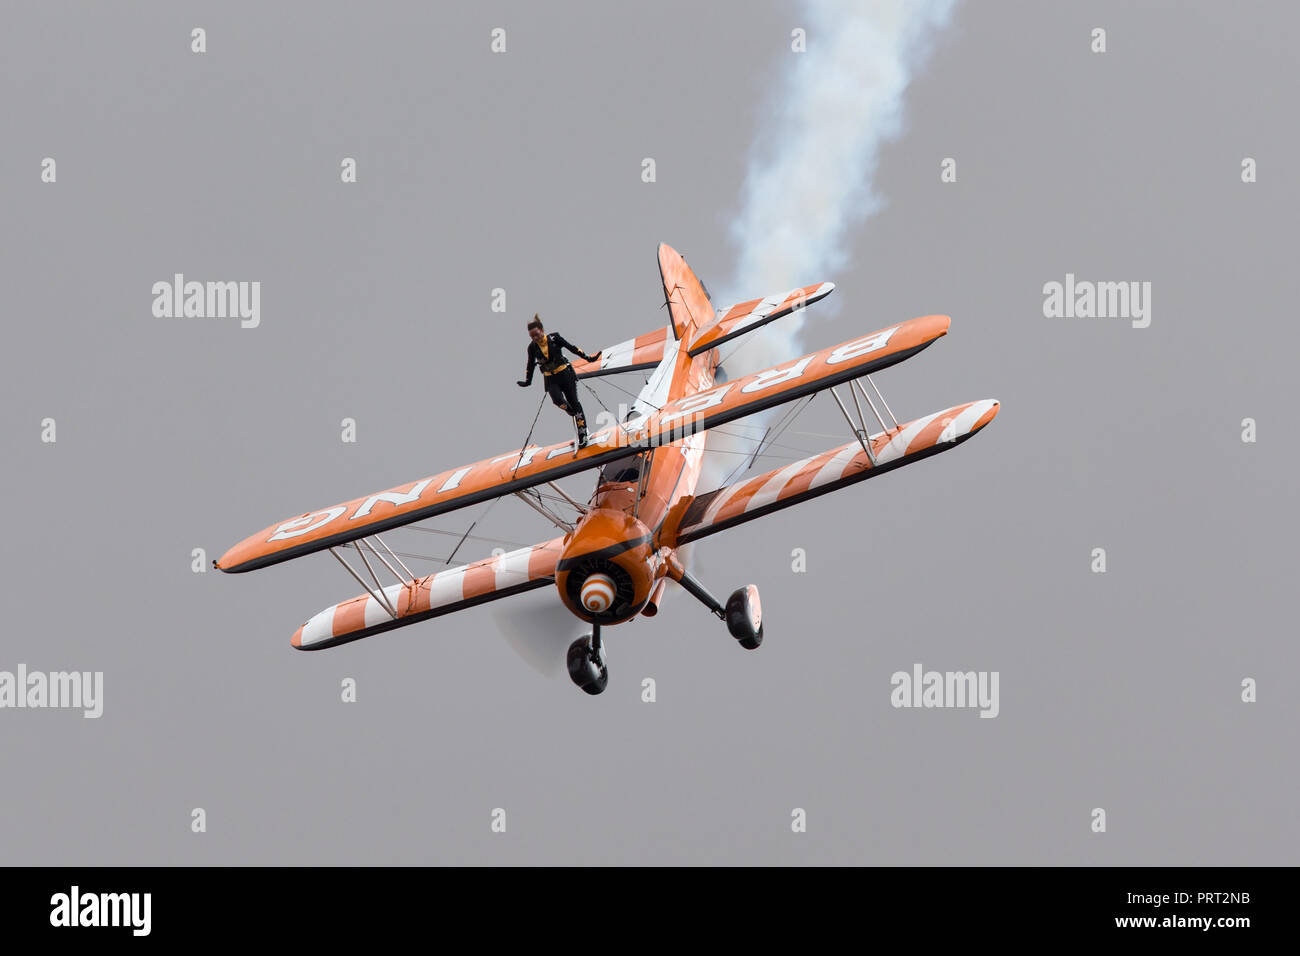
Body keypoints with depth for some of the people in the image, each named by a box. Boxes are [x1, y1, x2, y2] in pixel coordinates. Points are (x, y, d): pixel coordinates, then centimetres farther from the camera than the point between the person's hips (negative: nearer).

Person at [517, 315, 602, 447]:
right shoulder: (532, 347, -2)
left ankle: (582, 433, 8)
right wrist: (528, 381, 10)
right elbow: (530, 365, 11)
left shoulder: (554, 338, -8)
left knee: (573, 402, -1)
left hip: (565, 374, -1)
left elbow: (572, 348, -1)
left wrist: (587, 357, -4)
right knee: (558, 400, -24)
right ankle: (576, 415, 7)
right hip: (551, 380, 1)